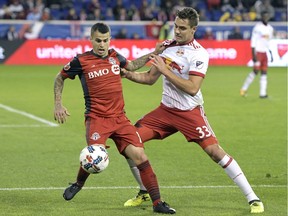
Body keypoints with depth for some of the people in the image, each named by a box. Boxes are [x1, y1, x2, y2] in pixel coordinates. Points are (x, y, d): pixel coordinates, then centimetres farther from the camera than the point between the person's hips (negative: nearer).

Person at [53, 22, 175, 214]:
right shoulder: (81, 61, -2)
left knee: (140, 156, -8)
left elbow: (131, 66, 33)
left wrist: (153, 54, 25)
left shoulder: (115, 56, 10)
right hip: (96, 117, -4)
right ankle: (78, 184, 6)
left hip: (119, 118, 4)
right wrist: (58, 104, 5)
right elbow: (60, 78, 13)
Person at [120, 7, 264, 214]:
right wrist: (128, 74, -5)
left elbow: (192, 88, -26)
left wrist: (165, 70, -24)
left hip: (190, 113, -6)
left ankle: (253, 198, -9)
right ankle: (144, 192, 18)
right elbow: (150, 78, 12)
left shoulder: (199, 54, -16)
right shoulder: (167, 45, 4)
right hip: (166, 110, 6)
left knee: (214, 150, -18)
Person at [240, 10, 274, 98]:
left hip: (265, 52, 7)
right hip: (258, 51, -7)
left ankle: (263, 93, 1)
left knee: (264, 72, 1)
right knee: (256, 71, -9)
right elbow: (253, 41, -12)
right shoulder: (257, 27, -10)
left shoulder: (270, 28, 12)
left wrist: (271, 54, 16)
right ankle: (244, 88, 5)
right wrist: (254, 55, -18)